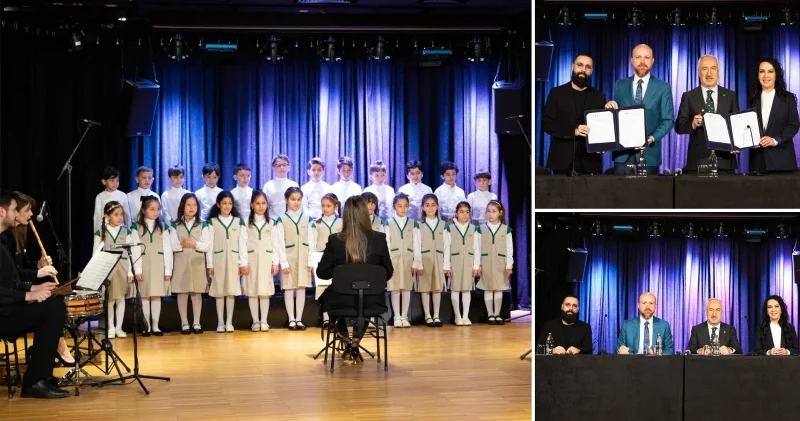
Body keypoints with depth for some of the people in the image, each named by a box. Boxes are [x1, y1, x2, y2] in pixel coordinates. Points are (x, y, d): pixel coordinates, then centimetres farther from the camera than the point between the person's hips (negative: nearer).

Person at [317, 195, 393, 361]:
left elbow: (322, 273, -2)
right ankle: (355, 343, 25)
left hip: (341, 300, -1)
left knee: (325, 298, 34)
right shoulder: (379, 239, -10)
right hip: (371, 301, 1)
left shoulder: (335, 240, -13)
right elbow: (388, 273, 2)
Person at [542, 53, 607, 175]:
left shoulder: (599, 96, 12)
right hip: (563, 160, -1)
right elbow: (547, 123, -1)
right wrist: (573, 131, -15)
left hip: (590, 161, 1)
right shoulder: (557, 93, 7)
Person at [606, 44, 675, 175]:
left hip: (649, 152, -2)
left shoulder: (663, 87, 3)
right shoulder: (620, 85, 10)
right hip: (622, 152, 2)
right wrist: (610, 108, -10)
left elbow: (668, 120, 0)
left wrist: (652, 138, -16)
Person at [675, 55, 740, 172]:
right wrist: (693, 124, -21)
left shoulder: (731, 96, 9)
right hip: (698, 160, -1)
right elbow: (679, 126, 0)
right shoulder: (688, 96, 5)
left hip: (724, 160, 1)